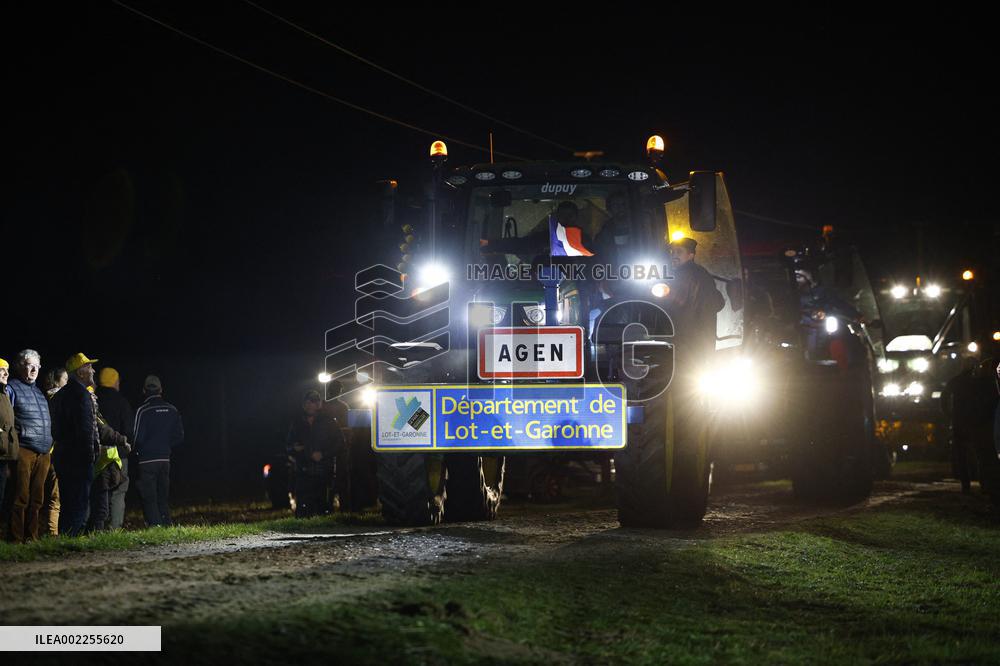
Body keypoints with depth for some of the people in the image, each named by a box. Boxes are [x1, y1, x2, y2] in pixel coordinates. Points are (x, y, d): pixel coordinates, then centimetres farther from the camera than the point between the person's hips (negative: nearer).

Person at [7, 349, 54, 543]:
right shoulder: (12, 389, 0)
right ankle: (17, 539, -6)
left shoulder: (38, 391, 23)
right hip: (24, 452, -7)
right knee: (21, 498, -8)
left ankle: (31, 537, 13)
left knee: (36, 499, 9)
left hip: (43, 453, 7)